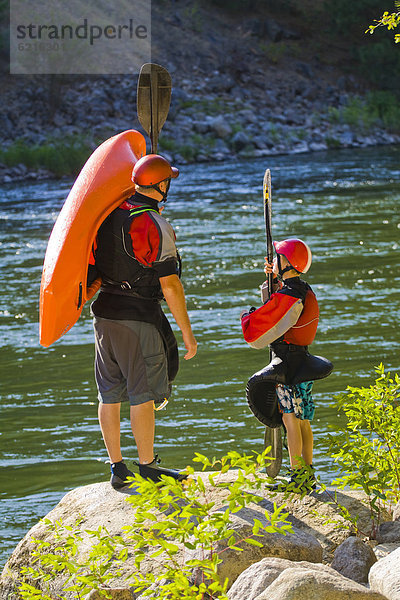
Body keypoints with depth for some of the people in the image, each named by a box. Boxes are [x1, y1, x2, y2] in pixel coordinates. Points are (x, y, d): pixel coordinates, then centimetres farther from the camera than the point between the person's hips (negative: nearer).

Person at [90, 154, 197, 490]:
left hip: (104, 311, 7)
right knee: (143, 395, 1)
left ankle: (117, 468, 17)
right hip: (139, 316, -7)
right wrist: (187, 332, -8)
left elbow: (95, 266, 13)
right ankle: (147, 468, 8)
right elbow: (170, 286, -14)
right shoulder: (155, 226, -15)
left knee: (110, 394, 10)